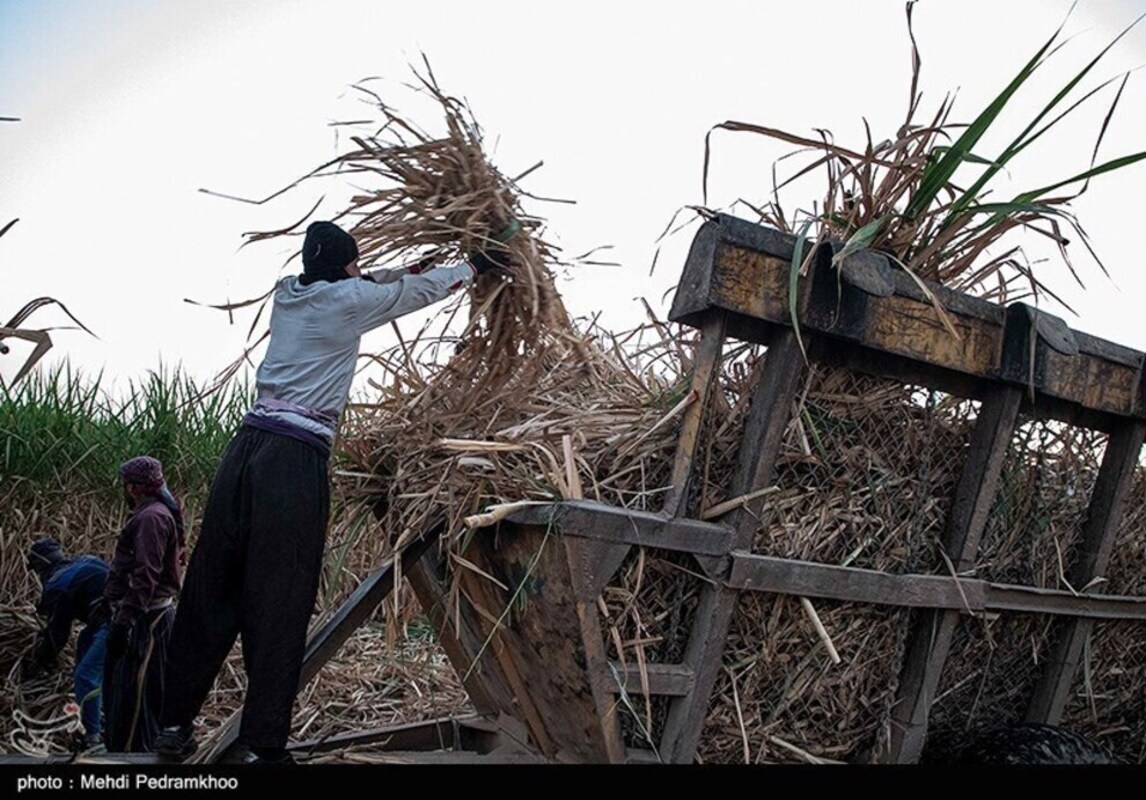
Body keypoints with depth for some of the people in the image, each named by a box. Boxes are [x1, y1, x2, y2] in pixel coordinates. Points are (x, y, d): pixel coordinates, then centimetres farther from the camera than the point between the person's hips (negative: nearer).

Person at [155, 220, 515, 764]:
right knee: (280, 604, -3)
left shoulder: (287, 294, 17)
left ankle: (175, 724, 17)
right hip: (296, 460, -7)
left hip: (248, 448, 7)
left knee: (211, 587, 10)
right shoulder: (345, 301, 0)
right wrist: (477, 265, 27)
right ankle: (263, 746, 0)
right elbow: (421, 292, 14)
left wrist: (406, 270, 40)